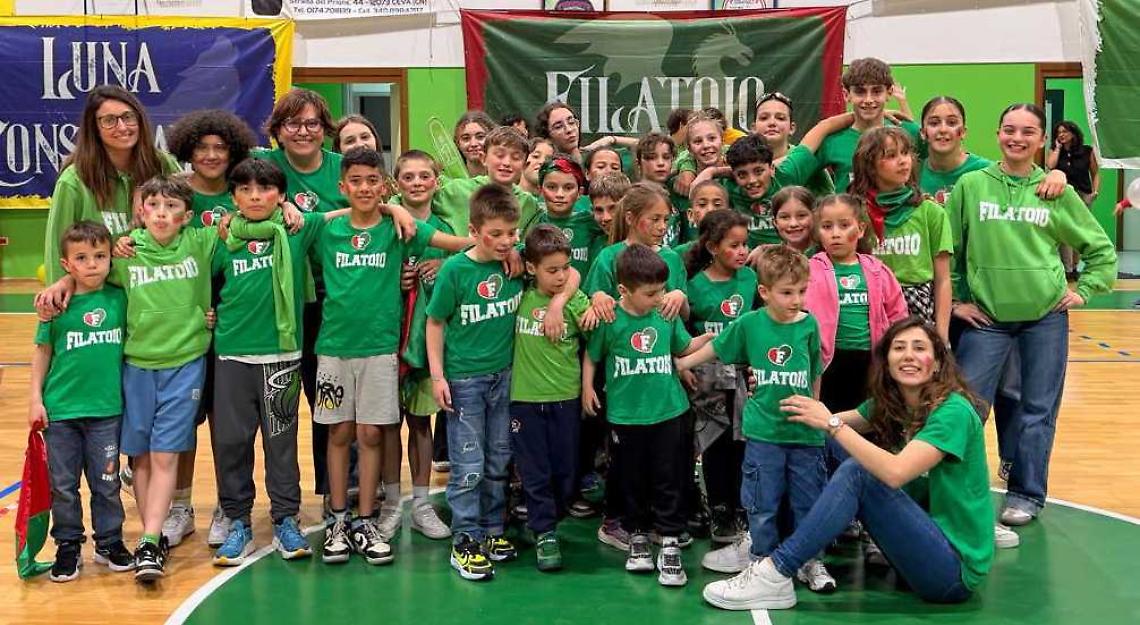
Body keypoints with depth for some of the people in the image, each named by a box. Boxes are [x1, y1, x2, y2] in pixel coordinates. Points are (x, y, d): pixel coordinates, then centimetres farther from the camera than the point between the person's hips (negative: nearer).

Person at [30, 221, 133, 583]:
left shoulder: (119, 299, -2)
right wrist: (35, 398, 0)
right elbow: (42, 351, 2)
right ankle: (68, 546, 22)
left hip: (106, 408, 1)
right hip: (59, 409, 0)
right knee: (63, 484, 9)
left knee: (106, 482, 10)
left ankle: (109, 542, 25)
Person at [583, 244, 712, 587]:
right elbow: (591, 355, 5)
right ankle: (637, 538, 30)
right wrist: (587, 386, 0)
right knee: (632, 480, 12)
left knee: (668, 479, 4)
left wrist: (714, 335, 3)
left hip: (668, 411, 1)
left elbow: (684, 347, 13)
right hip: (626, 414, -1)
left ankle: (670, 545, 12)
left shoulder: (667, 316, -3)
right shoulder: (610, 320, -11)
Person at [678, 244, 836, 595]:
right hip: (763, 431, -1)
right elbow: (716, 348, 10)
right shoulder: (749, 324, -6)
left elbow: (815, 372, 10)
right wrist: (679, 364, 13)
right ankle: (763, 561, 23)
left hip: (805, 431, 1)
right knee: (763, 504, 8)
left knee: (808, 501, 9)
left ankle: (810, 562, 24)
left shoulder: (809, 324, -3)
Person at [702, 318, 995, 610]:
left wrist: (831, 423, -24)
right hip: (926, 538, 8)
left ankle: (774, 575, -19)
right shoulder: (889, 404, 6)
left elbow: (895, 472, -30)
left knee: (856, 473, -22)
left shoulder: (953, 411, -18)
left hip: (956, 567, -8)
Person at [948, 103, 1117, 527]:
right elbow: (947, 248, 4)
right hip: (986, 316, 0)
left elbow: (1100, 247, 11)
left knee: (1038, 409, 6)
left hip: (1045, 316, 1)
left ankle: (1027, 495, 19)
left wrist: (1084, 290, 2)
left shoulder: (1056, 191, 1)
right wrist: (954, 299, 1)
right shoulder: (971, 185, -1)